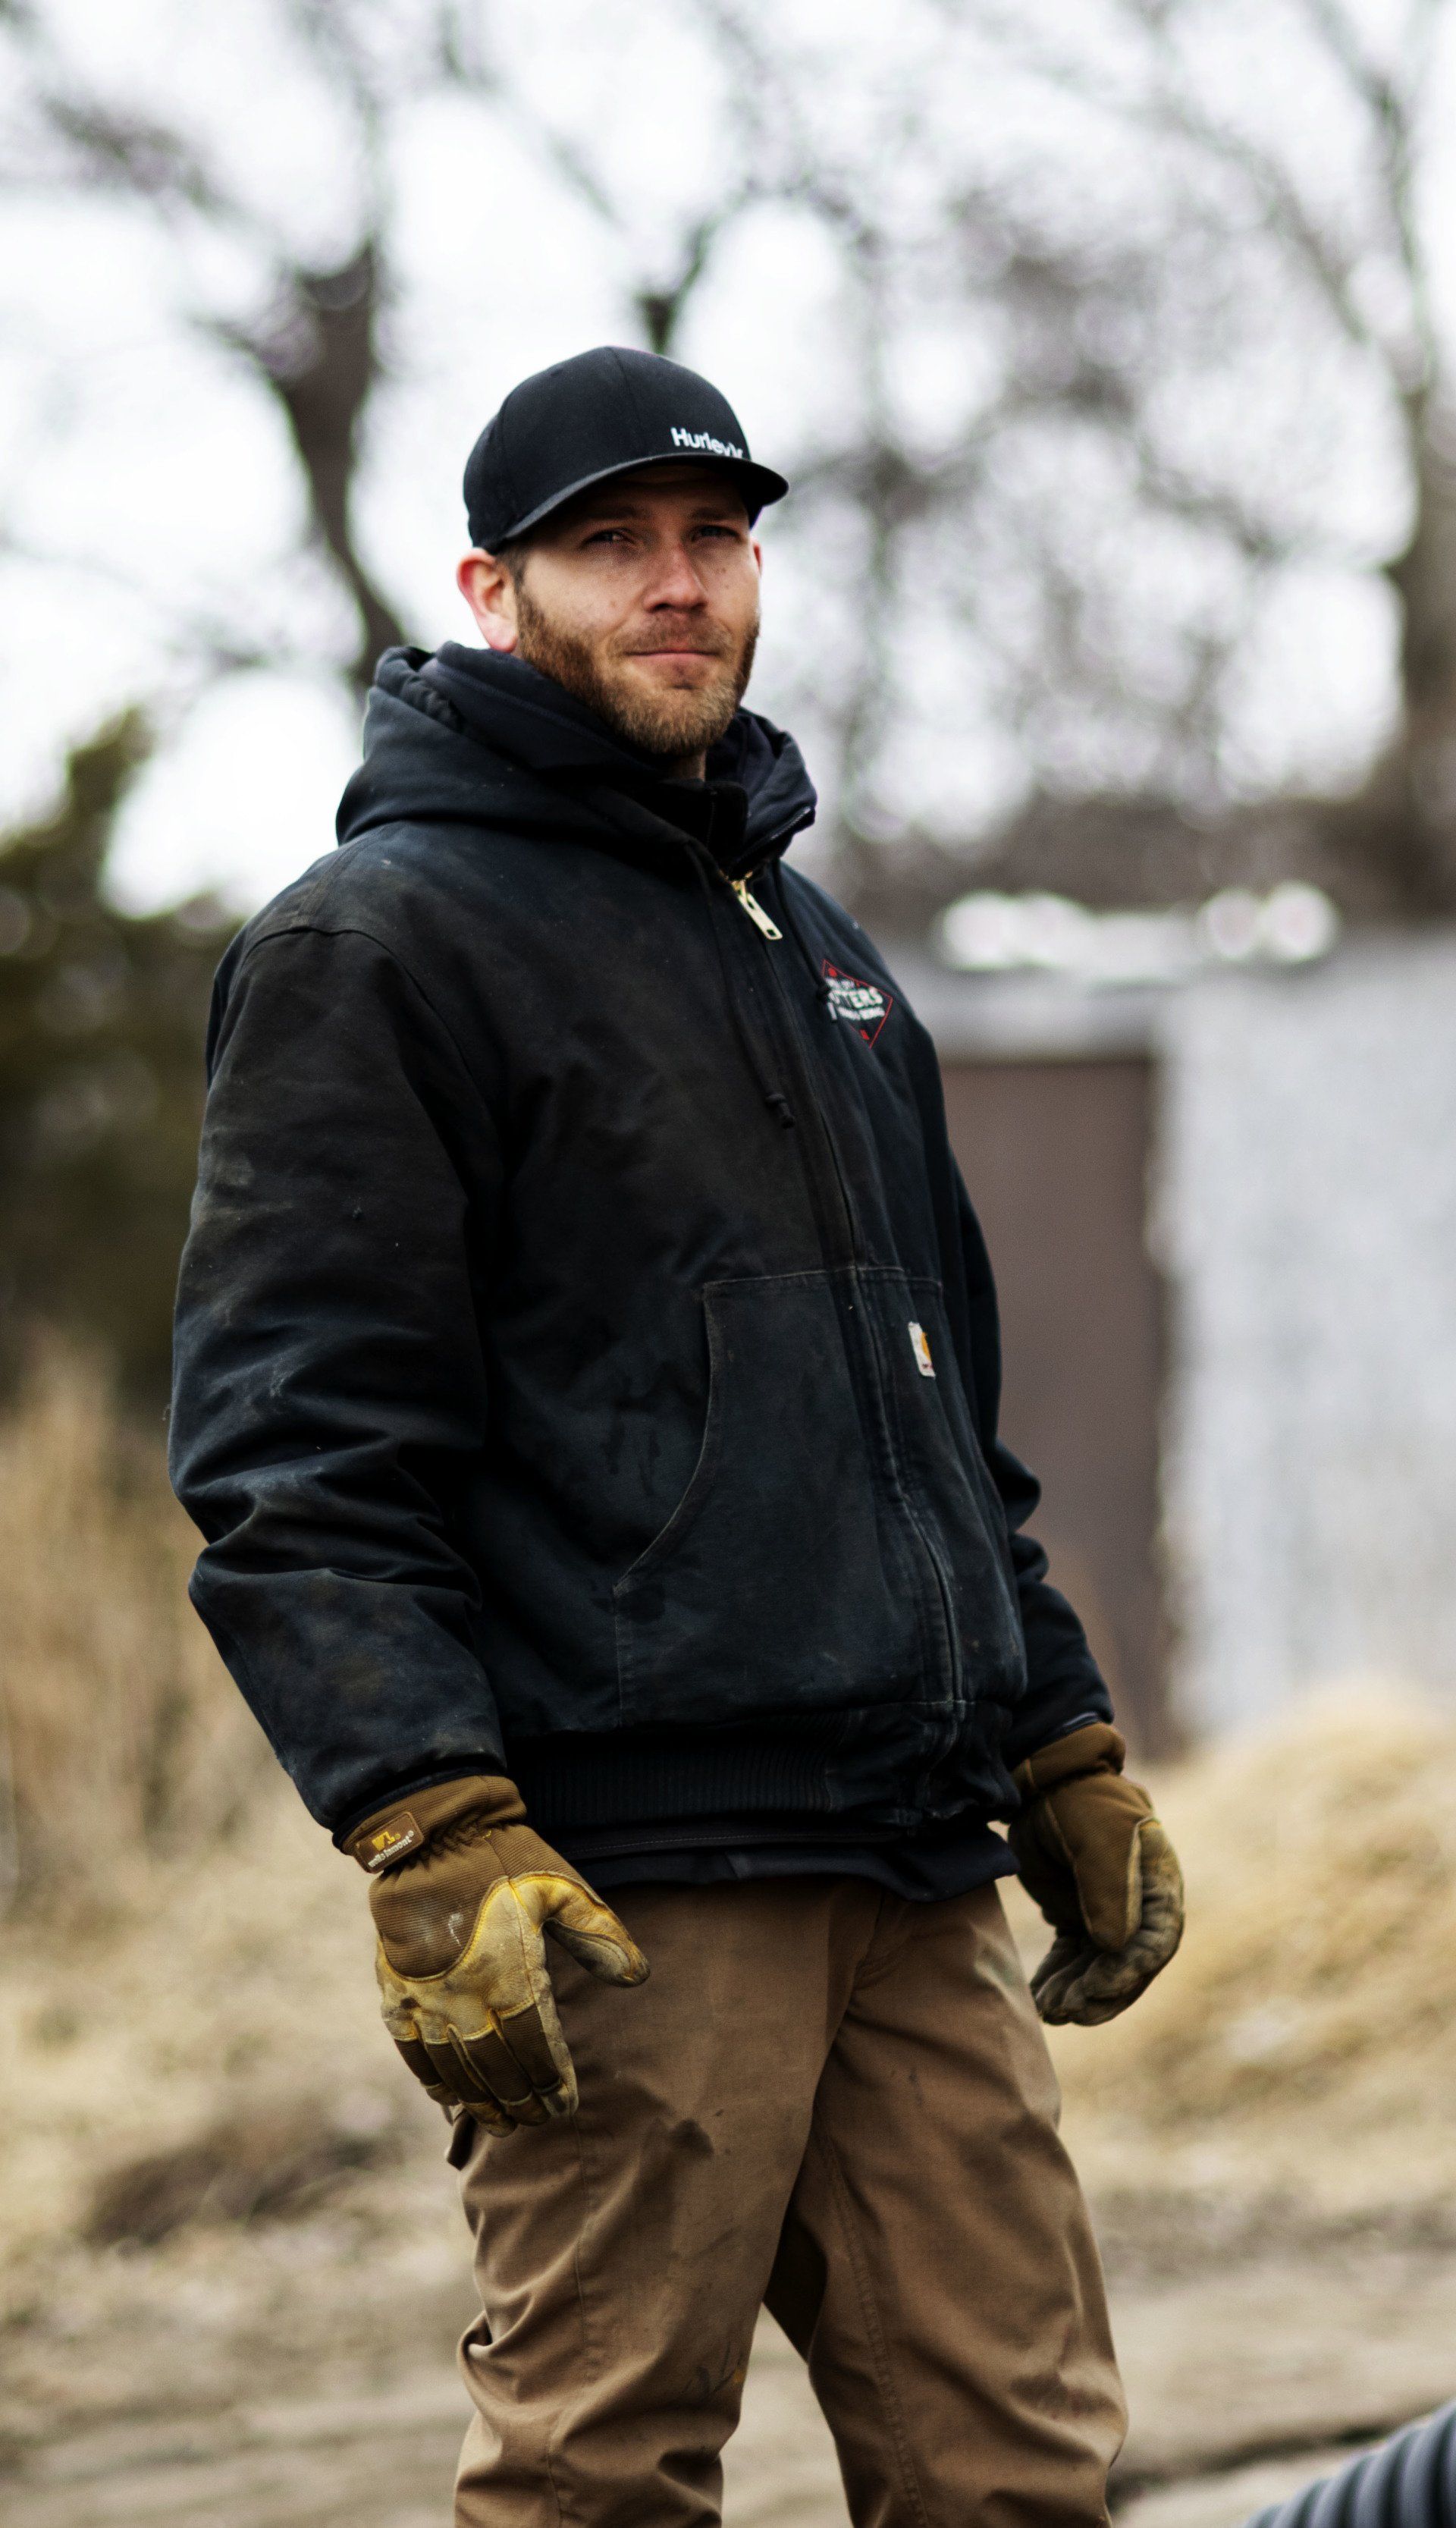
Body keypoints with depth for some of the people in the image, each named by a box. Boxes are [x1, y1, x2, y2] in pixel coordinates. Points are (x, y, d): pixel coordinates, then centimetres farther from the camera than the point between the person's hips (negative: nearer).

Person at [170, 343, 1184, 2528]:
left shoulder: (818, 947, 24)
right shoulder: (383, 942, -2)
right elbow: (296, 1454, -10)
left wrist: (1066, 1754, 23)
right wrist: (436, 1837, -20)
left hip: (914, 1877, 7)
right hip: (630, 1890, -7)